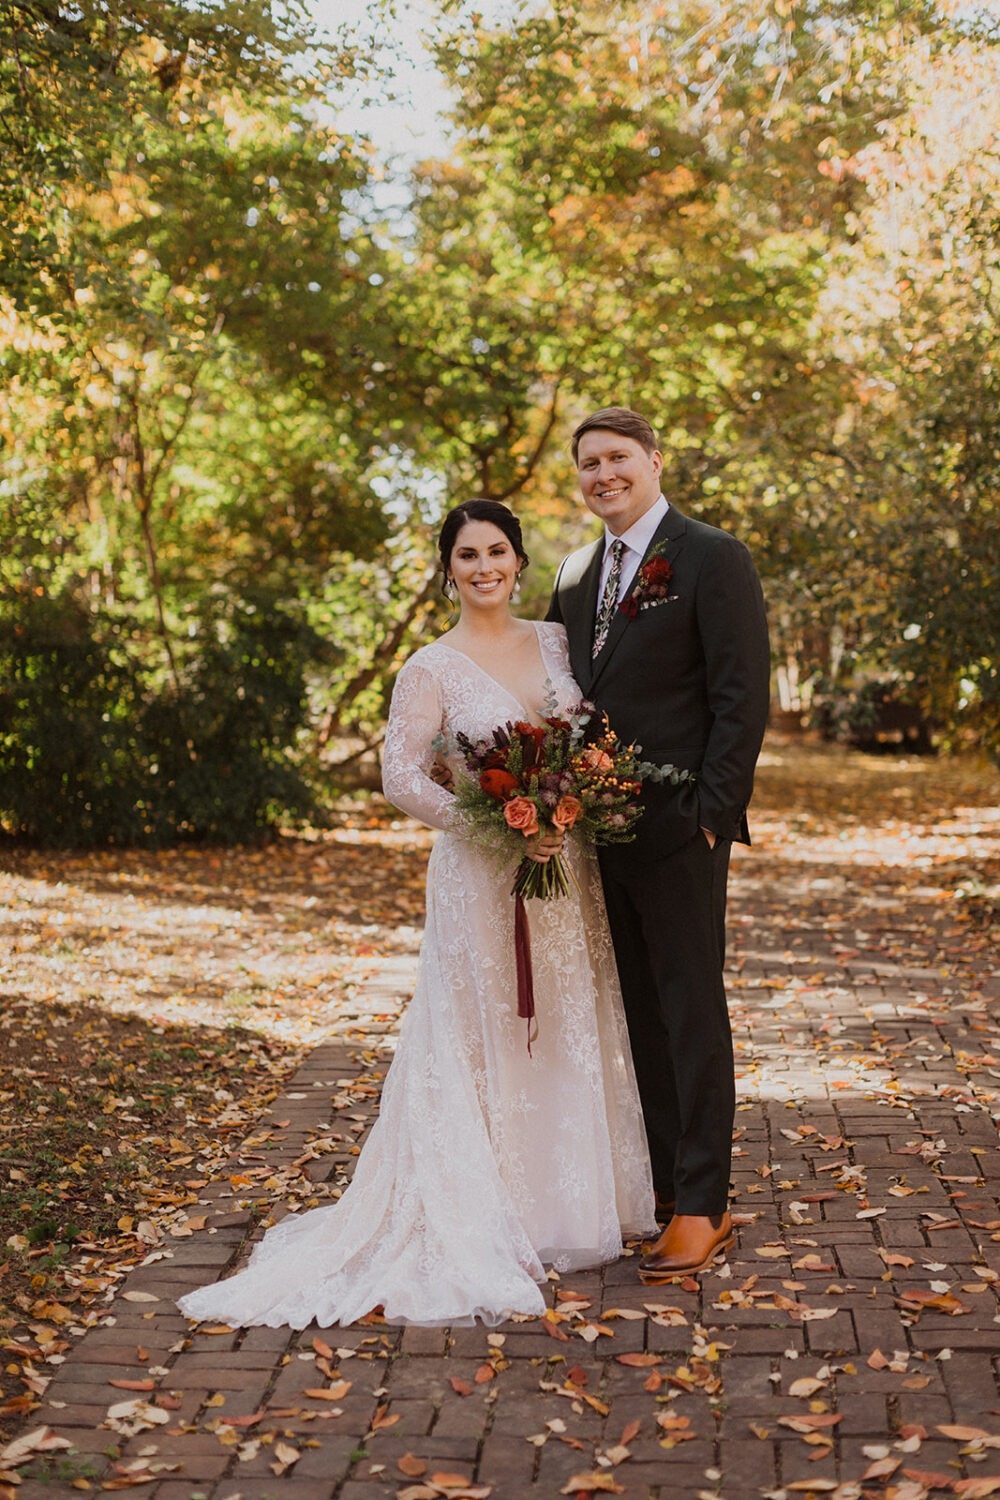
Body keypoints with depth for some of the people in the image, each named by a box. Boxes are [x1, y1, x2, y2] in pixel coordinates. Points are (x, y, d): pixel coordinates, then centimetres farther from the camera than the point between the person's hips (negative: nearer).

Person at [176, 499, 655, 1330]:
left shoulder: (557, 641, 9)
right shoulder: (432, 669, -6)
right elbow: (401, 777, -12)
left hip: (568, 869, 5)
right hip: (482, 877, -5)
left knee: (571, 1034, 12)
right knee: (488, 1039, 1)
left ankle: (573, 1198, 28)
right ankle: (488, 1221, 11)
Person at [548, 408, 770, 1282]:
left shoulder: (713, 560, -6)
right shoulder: (577, 574, 15)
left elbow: (743, 700, -11)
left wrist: (709, 812, -16)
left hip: (676, 829, -7)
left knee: (691, 1013, 0)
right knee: (637, 1014, 12)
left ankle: (703, 1208, 8)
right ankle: (659, 1184, 22)